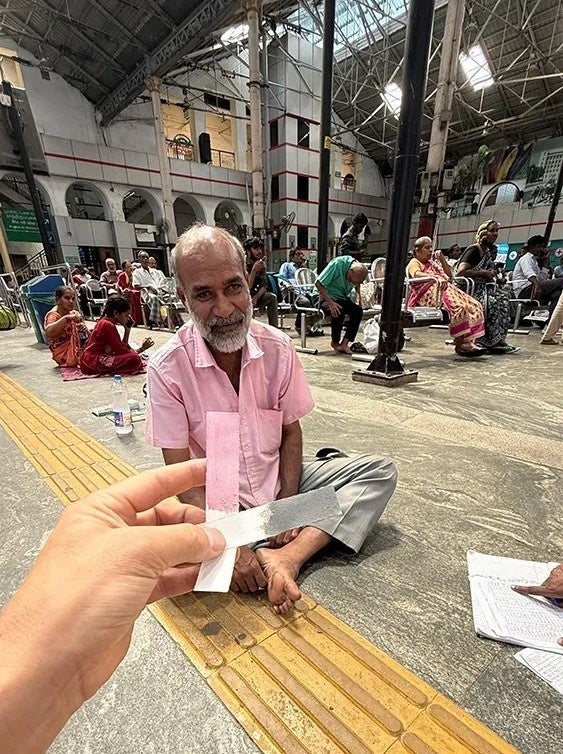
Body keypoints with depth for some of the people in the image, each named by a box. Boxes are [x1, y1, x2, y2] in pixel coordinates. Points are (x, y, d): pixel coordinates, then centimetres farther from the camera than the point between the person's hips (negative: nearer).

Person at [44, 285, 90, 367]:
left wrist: (83, 328, -10)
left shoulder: (74, 313, 9)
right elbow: (48, 332, -35)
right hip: (64, 354, -7)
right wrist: (66, 318, -44)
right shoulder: (53, 315, -12)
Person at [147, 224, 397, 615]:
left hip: (278, 480, 3)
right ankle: (278, 561, -12)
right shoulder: (168, 367, -18)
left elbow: (291, 432, -1)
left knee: (381, 472, -9)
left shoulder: (278, 347, -10)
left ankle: (287, 556, -21)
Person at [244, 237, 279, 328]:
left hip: (252, 297, 6)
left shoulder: (261, 264, 2)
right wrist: (254, 270, -33)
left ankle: (273, 328, -16)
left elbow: (264, 286, -2)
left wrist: (256, 297, -21)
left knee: (272, 297, -15)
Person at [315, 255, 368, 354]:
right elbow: (318, 283, -25)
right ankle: (335, 342, -10)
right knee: (338, 311, -33)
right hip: (327, 297, -6)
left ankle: (345, 343, -18)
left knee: (358, 310, -20)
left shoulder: (358, 269, -6)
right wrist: (331, 303, -30)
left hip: (343, 298, 6)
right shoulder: (337, 264, -24)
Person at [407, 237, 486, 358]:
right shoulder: (414, 263, 8)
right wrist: (436, 277, -35)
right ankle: (460, 344, -31)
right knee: (458, 306, -33)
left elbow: (449, 275, 28)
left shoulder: (432, 262, 33)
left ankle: (468, 341, -24)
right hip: (427, 294, -8)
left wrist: (442, 258, 18)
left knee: (474, 305, -14)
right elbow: (417, 274, -17)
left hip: (444, 289, 8)